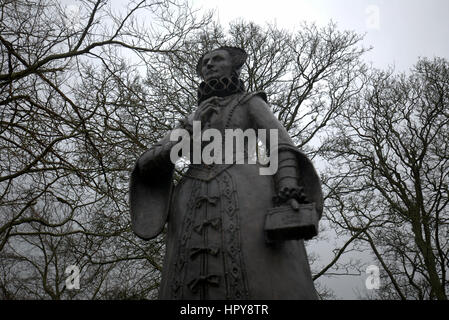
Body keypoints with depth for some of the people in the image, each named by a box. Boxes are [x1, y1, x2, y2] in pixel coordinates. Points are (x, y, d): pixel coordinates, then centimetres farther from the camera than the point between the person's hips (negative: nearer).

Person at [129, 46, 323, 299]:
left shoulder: (252, 103, 24)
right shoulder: (191, 122, 34)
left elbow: (281, 144, 4)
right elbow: (147, 165, 20)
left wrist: (288, 191, -18)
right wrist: (194, 126, 4)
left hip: (246, 199, -3)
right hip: (196, 217, 4)